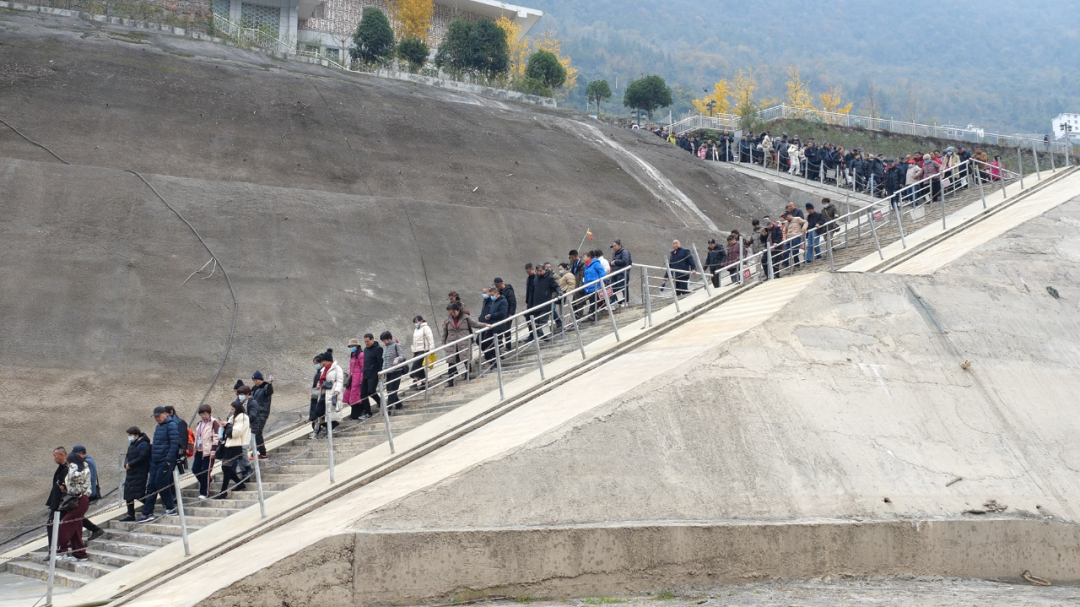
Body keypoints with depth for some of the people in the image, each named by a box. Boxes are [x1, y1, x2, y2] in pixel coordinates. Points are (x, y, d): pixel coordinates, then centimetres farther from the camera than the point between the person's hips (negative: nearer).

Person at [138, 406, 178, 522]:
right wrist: (151, 458, 16)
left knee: (161, 484, -8)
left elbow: (174, 443, -16)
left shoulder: (171, 425, -10)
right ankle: (147, 513, 6)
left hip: (165, 461, -9)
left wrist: (169, 459, -20)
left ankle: (171, 507, 7)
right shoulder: (158, 427, 18)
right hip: (155, 461, 9)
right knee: (151, 486, 5)